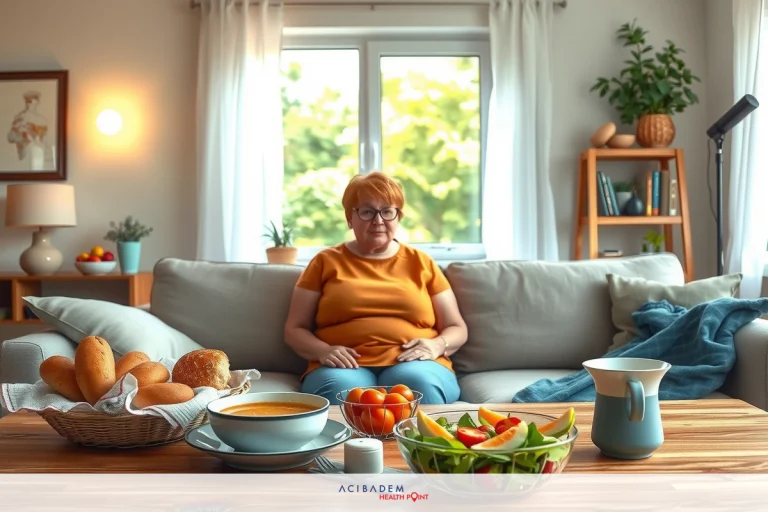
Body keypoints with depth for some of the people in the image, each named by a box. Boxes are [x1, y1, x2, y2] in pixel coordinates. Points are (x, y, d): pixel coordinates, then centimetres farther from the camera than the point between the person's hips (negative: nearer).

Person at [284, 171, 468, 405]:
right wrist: (323, 351, -8)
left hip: (411, 365, 1)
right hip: (346, 368, -1)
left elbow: (457, 329, 18)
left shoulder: (421, 263, 18)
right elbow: (294, 329, 14)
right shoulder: (326, 262, 16)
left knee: (419, 384, -36)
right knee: (339, 390, -37)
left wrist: (436, 345, -5)